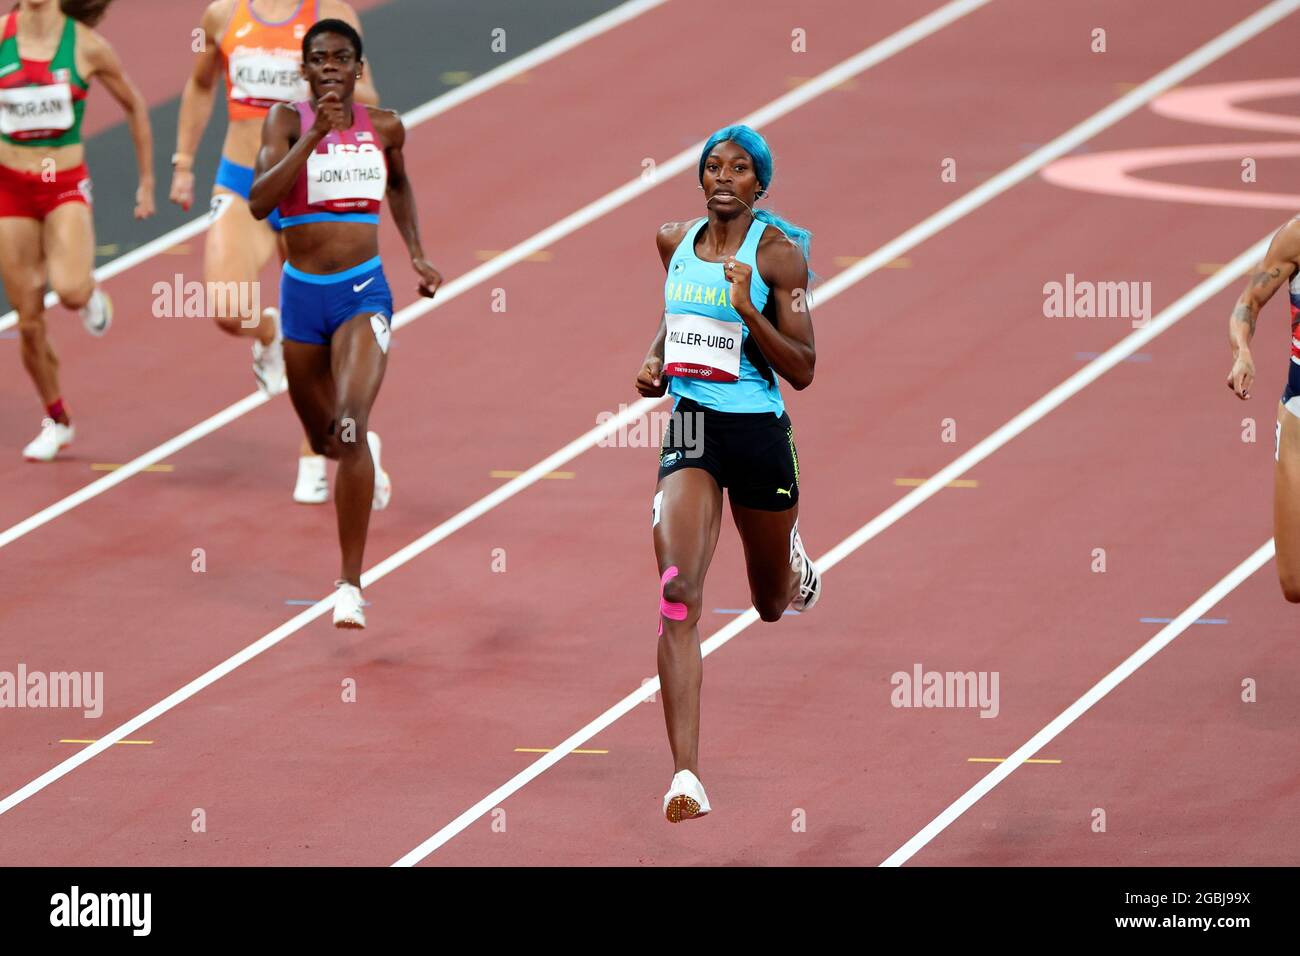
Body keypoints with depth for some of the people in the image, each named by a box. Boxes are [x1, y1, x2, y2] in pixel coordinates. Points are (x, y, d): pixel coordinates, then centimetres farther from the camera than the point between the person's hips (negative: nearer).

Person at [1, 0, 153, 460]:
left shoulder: (87, 46, -7)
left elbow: (135, 107, 6)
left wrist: (147, 181, 9)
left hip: (66, 185, -2)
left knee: (70, 290, -29)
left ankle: (90, 293, 9)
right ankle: (56, 420, 24)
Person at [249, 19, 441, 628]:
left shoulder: (383, 127, 2)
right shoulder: (287, 121, -6)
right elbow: (259, 201, -22)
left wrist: (416, 254, 17)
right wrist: (316, 134, -27)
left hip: (363, 291, -1)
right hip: (302, 294, 1)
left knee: (350, 426, -22)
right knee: (326, 442, 18)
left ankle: (351, 585, -20)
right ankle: (364, 457, 60)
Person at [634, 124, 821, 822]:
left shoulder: (778, 252, -8)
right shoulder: (675, 240, 5)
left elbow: (802, 370, -10)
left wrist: (747, 310, -23)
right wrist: (654, 358, 6)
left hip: (758, 430, -2)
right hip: (690, 425, 2)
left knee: (772, 604, 18)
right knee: (677, 593, -19)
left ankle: (794, 565, 60)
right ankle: (686, 776, -23)